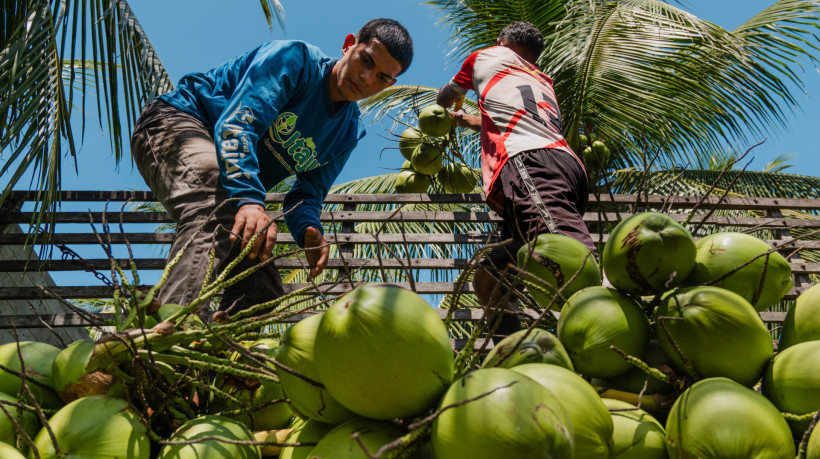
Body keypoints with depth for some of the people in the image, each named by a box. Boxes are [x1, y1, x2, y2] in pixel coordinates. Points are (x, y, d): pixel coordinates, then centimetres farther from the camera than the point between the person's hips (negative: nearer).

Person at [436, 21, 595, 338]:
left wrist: (444, 113, 69)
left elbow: (445, 98, 45)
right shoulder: (543, 82, 42)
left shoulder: (487, 56, 28)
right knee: (488, 279, 12)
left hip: (530, 161, -7)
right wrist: (460, 119, 77)